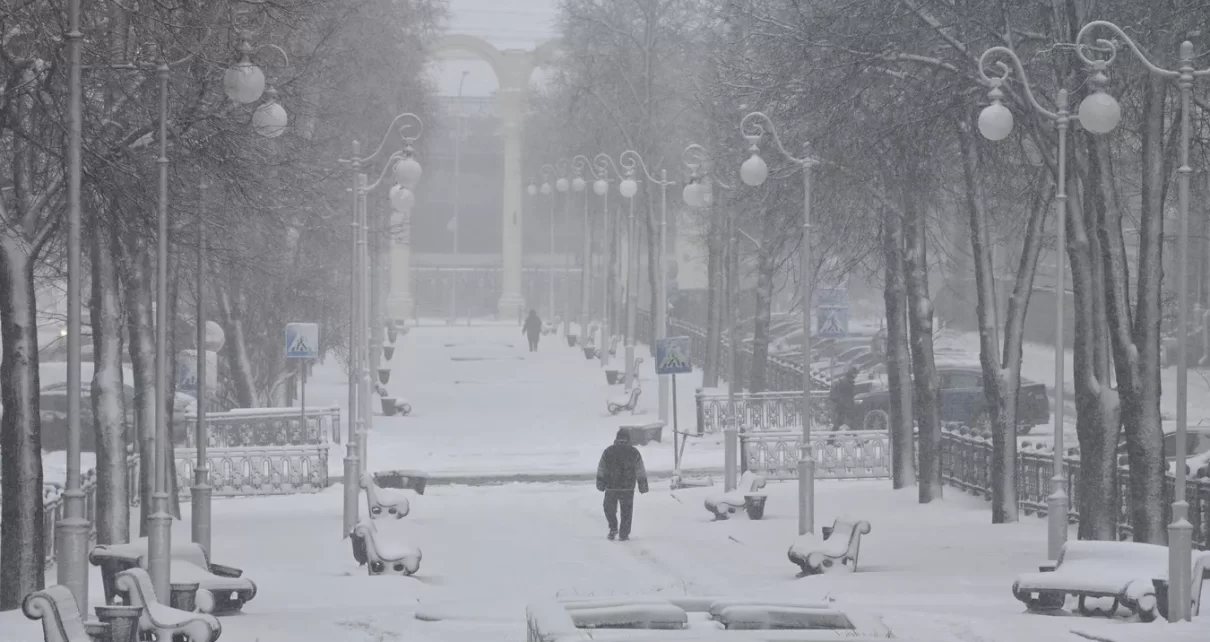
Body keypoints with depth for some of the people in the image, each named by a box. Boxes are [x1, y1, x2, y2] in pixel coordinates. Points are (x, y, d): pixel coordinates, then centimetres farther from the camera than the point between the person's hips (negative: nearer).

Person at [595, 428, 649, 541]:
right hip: (628, 488, 0)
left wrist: (600, 483, 16)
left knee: (610, 509, 18)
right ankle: (624, 534, 9)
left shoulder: (608, 451, 0)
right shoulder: (634, 452, 0)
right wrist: (643, 485, 12)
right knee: (626, 511, 10)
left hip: (611, 487, 0)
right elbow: (640, 472, 3)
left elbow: (601, 471, 5)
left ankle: (613, 528, 4)